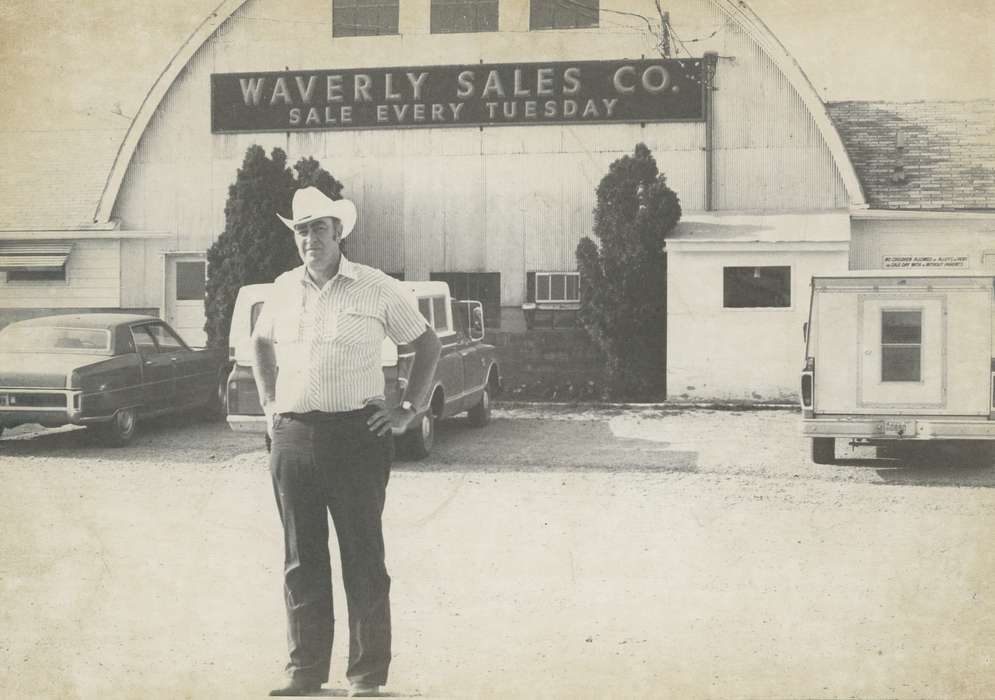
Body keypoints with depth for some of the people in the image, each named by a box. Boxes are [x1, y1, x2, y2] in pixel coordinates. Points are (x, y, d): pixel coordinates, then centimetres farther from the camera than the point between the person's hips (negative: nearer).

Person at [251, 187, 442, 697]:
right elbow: (261, 342, 28)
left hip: (356, 435, -4)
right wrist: (269, 403, 17)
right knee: (301, 561, 9)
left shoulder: (378, 290, -2)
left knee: (363, 559, 1)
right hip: (292, 438, 4)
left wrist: (408, 411, 0)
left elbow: (427, 345, 7)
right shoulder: (284, 289, 10)